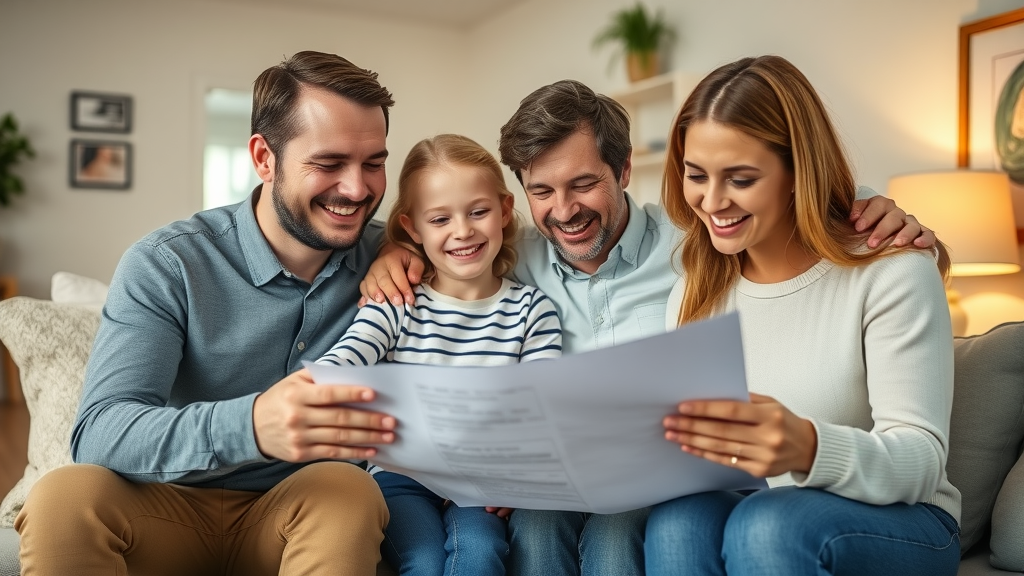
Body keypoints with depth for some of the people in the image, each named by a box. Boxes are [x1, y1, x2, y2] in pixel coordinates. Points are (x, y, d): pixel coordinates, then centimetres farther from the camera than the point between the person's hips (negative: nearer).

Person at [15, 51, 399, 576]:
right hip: (171, 509, -1)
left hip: (304, 515, 2)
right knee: (66, 497, -31)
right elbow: (97, 433, -24)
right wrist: (250, 424, -46)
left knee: (347, 491, -31)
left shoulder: (389, 261, -5)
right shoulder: (165, 265, -13)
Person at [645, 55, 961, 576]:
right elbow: (686, 445, 2)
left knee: (769, 524, -34)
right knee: (676, 521, -29)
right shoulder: (693, 294, 5)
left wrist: (808, 448, -37)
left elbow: (921, 461, -17)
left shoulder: (892, 273, -10)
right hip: (749, 513, 3)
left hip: (898, 523, -3)